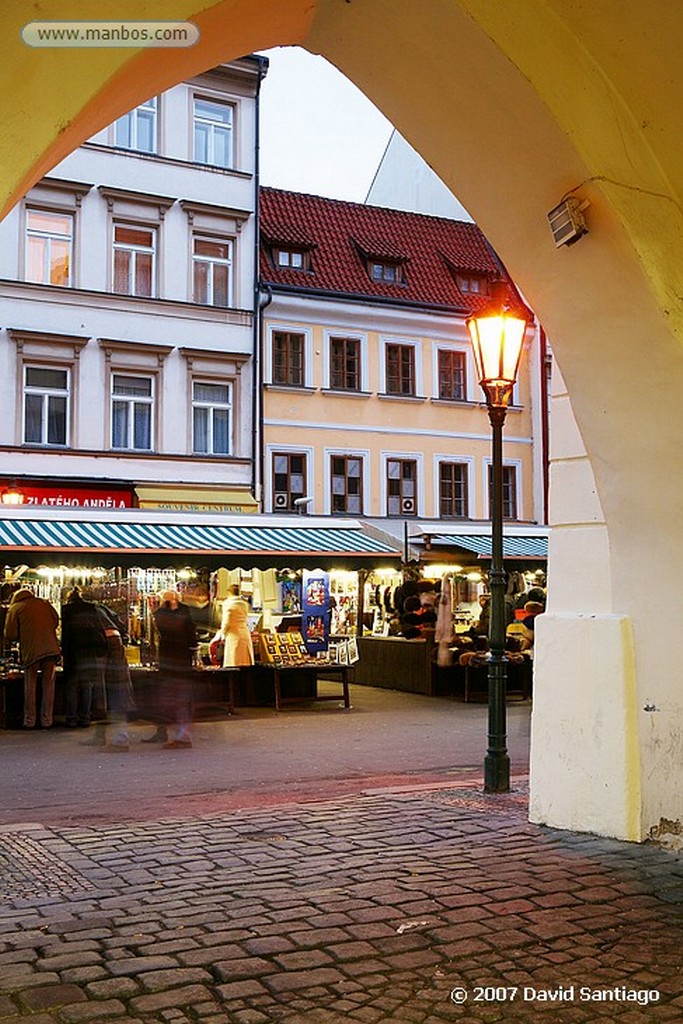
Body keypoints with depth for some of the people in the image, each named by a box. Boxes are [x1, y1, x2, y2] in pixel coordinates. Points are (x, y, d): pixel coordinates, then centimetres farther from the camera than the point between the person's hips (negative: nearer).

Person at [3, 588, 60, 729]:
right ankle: (47, 720, 9)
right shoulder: (44, 603, 14)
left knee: (30, 686, 9)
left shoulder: (14, 608, 4)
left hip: (31, 652, -2)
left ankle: (29, 721, 9)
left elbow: (10, 635, -1)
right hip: (51, 649, 3)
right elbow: (56, 621, 16)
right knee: (48, 685, 9)